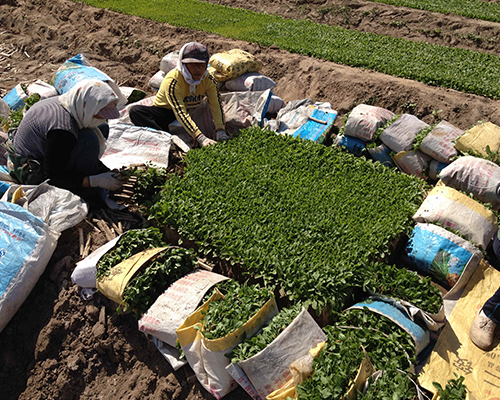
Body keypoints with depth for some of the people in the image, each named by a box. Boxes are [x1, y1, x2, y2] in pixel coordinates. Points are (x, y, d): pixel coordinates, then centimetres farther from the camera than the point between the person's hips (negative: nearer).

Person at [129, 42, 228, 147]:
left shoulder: (208, 79, -13)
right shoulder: (172, 80, -28)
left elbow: (216, 105, -21)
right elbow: (181, 113, -38)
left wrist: (220, 131, -39)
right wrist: (201, 138, -48)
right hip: (166, 112, -4)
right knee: (135, 111, -28)